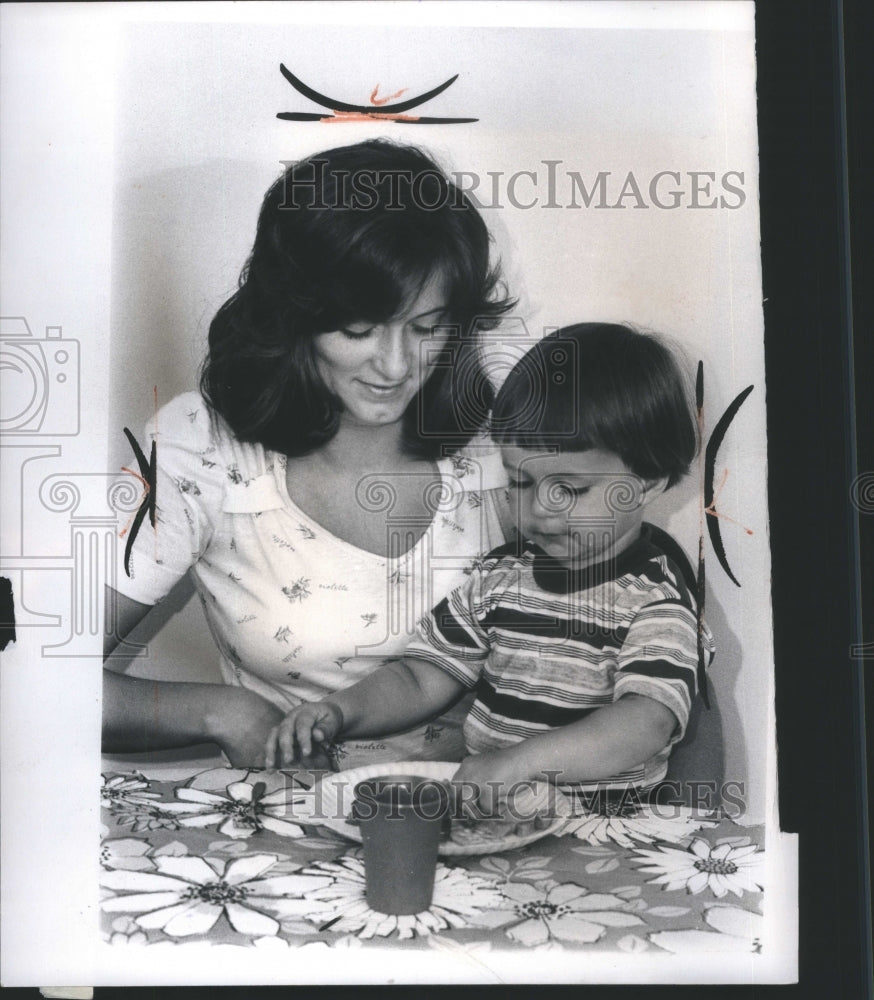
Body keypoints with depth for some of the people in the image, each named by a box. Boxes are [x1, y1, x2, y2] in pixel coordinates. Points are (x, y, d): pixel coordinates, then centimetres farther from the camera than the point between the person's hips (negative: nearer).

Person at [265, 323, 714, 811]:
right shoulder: (502, 576, 8)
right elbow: (423, 676, 11)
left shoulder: (657, 599, -10)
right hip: (476, 805, 4)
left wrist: (523, 759, -39)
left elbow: (648, 724, -25)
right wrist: (340, 711, -8)